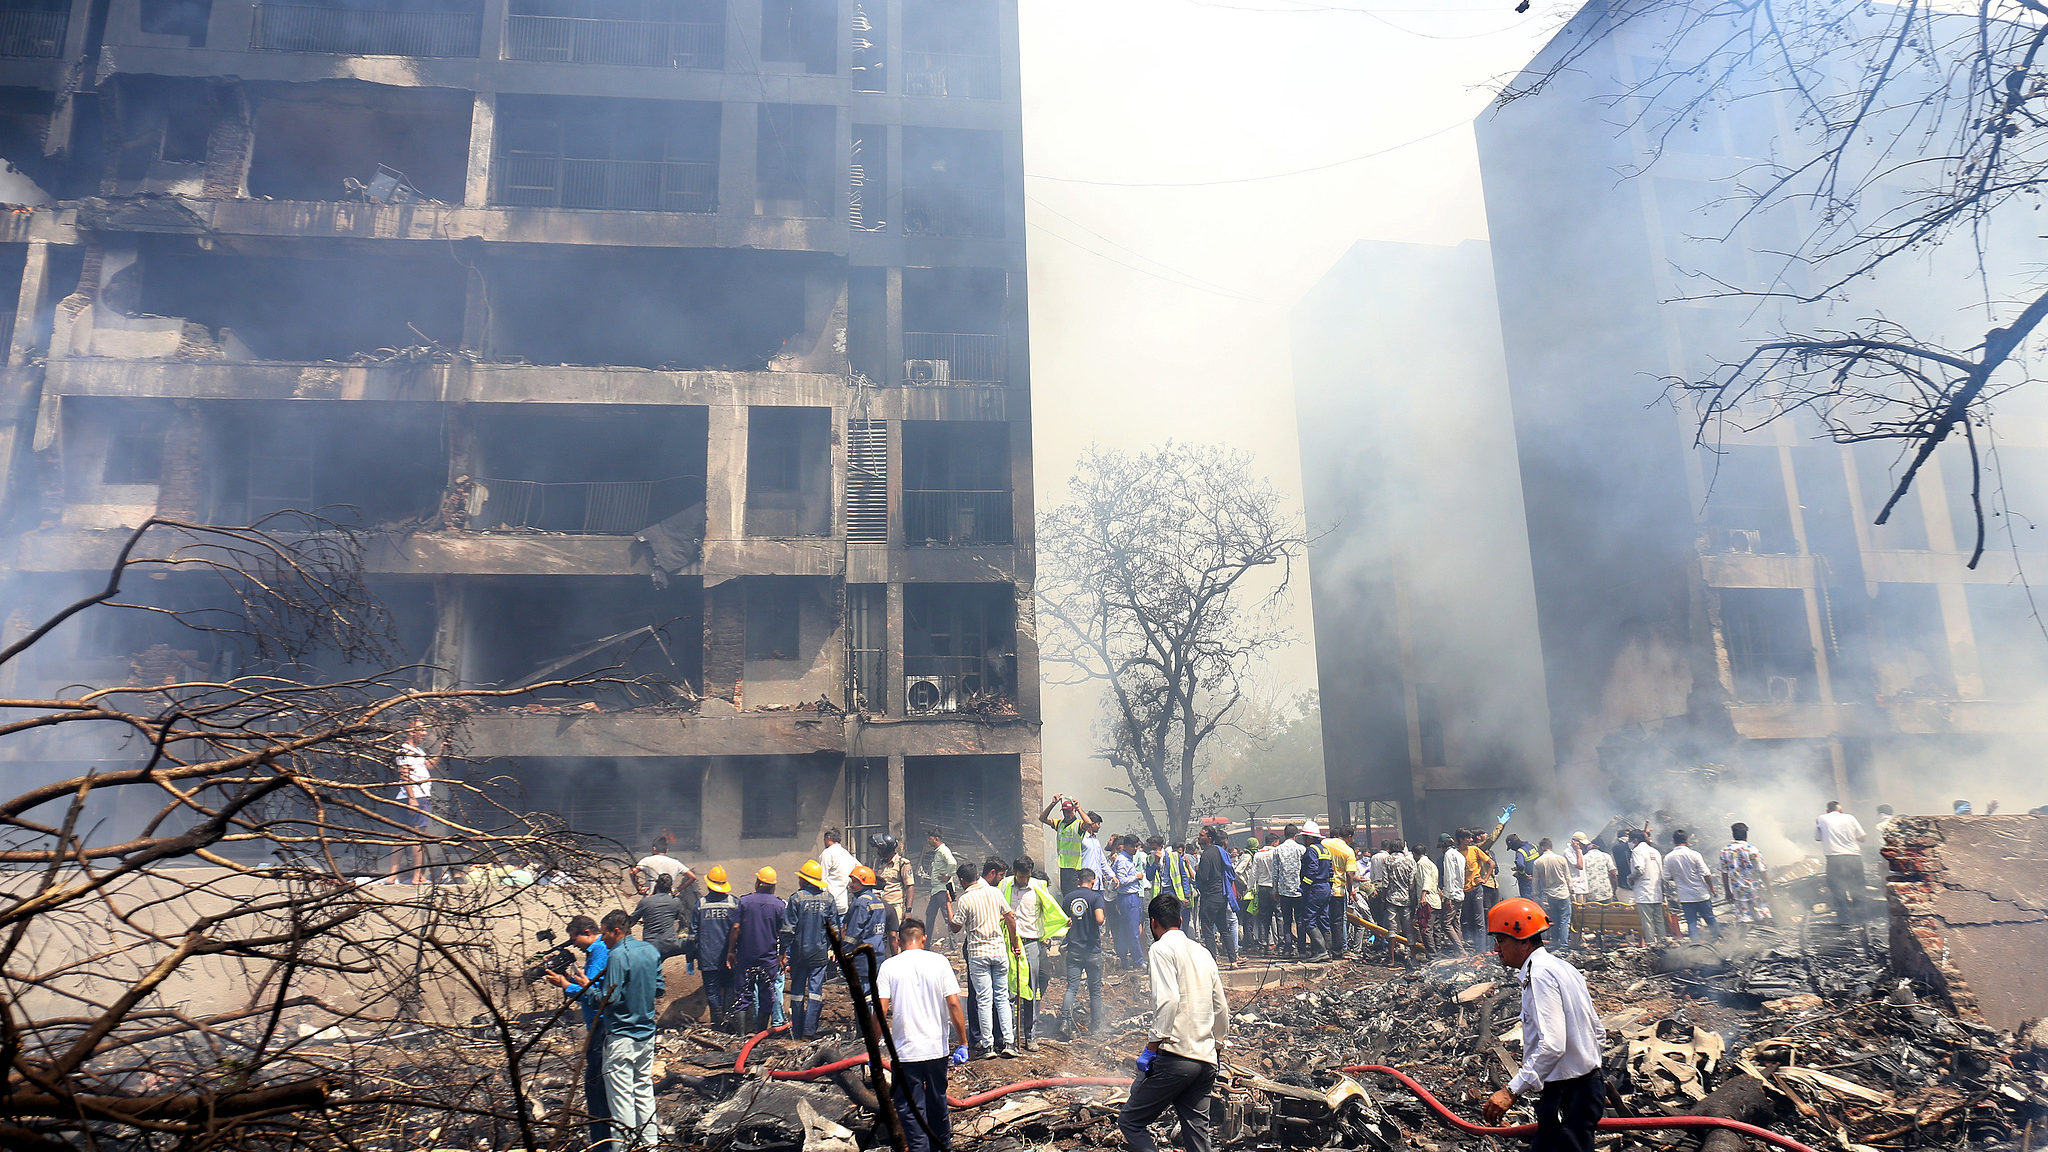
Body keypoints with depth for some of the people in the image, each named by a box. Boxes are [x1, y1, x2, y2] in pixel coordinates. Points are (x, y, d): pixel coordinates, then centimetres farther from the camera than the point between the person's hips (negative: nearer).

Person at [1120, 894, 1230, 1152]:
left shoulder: (1162, 948, -4)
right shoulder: (1203, 952, 18)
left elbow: (1168, 999, -18)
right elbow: (1221, 1008, 20)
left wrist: (1152, 1046, -15)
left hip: (1175, 1056, -7)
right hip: (1206, 1062, 7)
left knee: (1130, 1121, 1)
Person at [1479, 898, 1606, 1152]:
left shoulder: (1540, 975, -18)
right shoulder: (1560, 967, 12)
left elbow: (1551, 1045, -27)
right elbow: (1598, 1031, 18)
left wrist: (1512, 1090, -27)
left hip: (1567, 1097, -10)